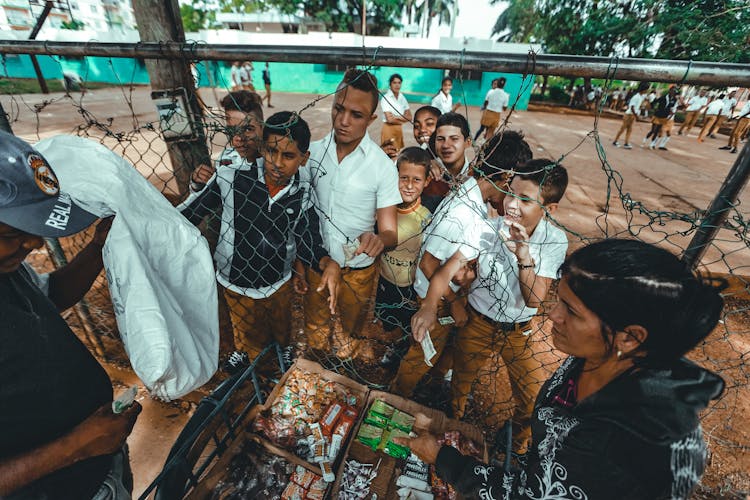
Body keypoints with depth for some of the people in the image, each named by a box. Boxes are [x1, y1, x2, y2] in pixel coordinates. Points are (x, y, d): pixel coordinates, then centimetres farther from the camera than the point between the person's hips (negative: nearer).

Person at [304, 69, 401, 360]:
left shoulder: (382, 166, -18)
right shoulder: (313, 152, -8)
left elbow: (390, 231, -18)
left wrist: (379, 239, -42)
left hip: (357, 270, -2)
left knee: (350, 331, 26)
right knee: (314, 328, 28)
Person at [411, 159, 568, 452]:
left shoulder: (555, 241, -16)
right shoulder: (487, 230, -20)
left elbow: (535, 300, -22)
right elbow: (447, 270, -28)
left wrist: (524, 256, -38)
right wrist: (429, 305, -46)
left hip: (520, 330, 1)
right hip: (478, 323, 0)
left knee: (534, 401, 10)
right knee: (460, 384, 18)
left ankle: (517, 448, 46)